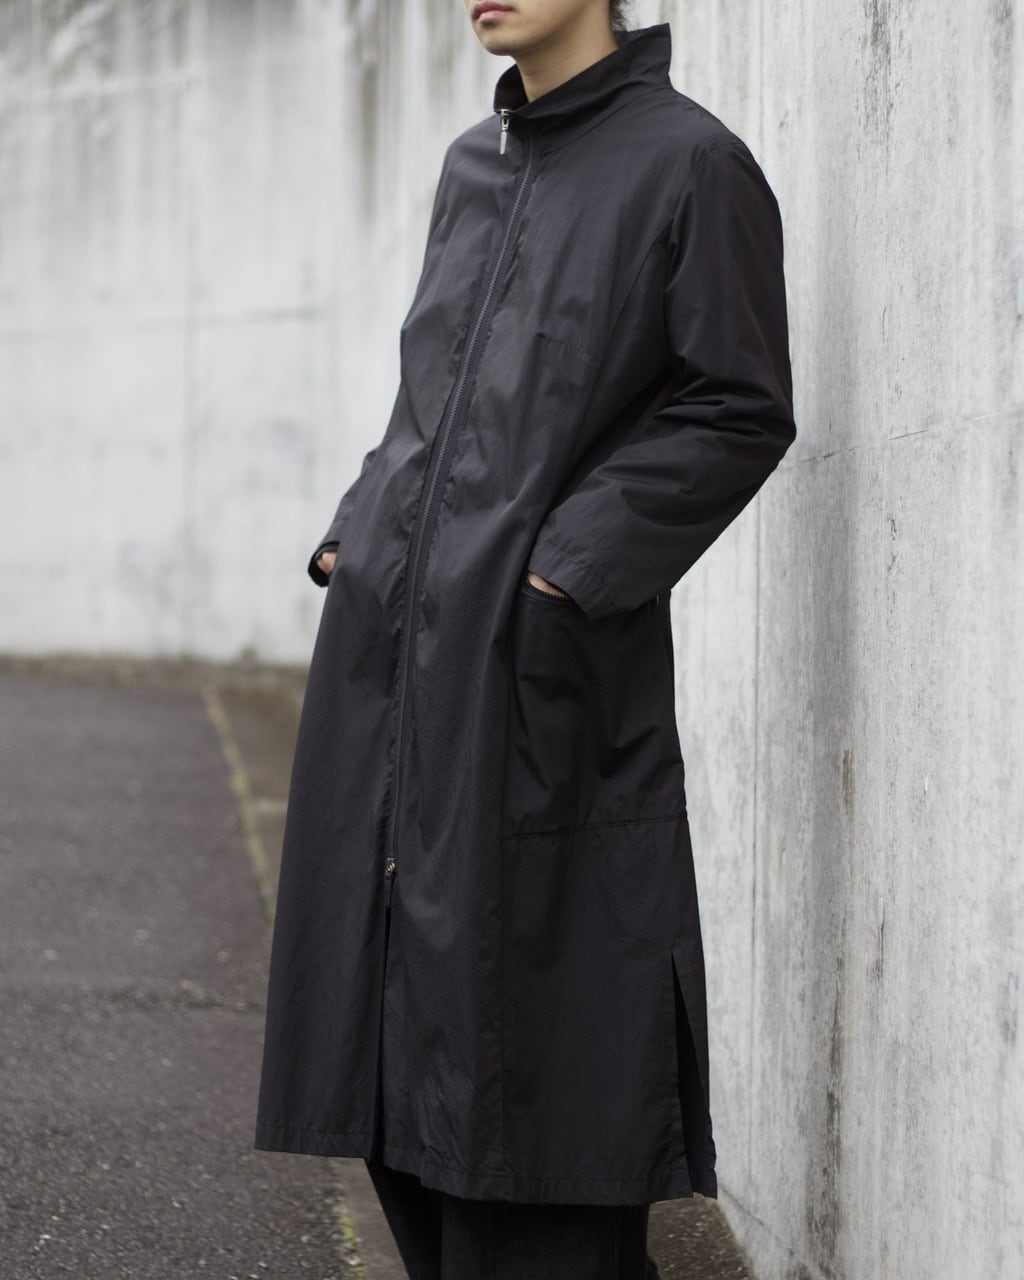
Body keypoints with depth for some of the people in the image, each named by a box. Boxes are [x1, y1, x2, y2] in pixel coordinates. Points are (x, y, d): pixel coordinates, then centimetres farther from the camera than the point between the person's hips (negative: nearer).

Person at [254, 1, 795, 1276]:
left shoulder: (691, 163, -6)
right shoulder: (472, 166, 16)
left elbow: (741, 411, -9)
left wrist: (570, 562, -14)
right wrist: (357, 535, 10)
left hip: (535, 648, -7)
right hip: (391, 638, 8)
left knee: (522, 1010, -5)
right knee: (390, 999, 11)